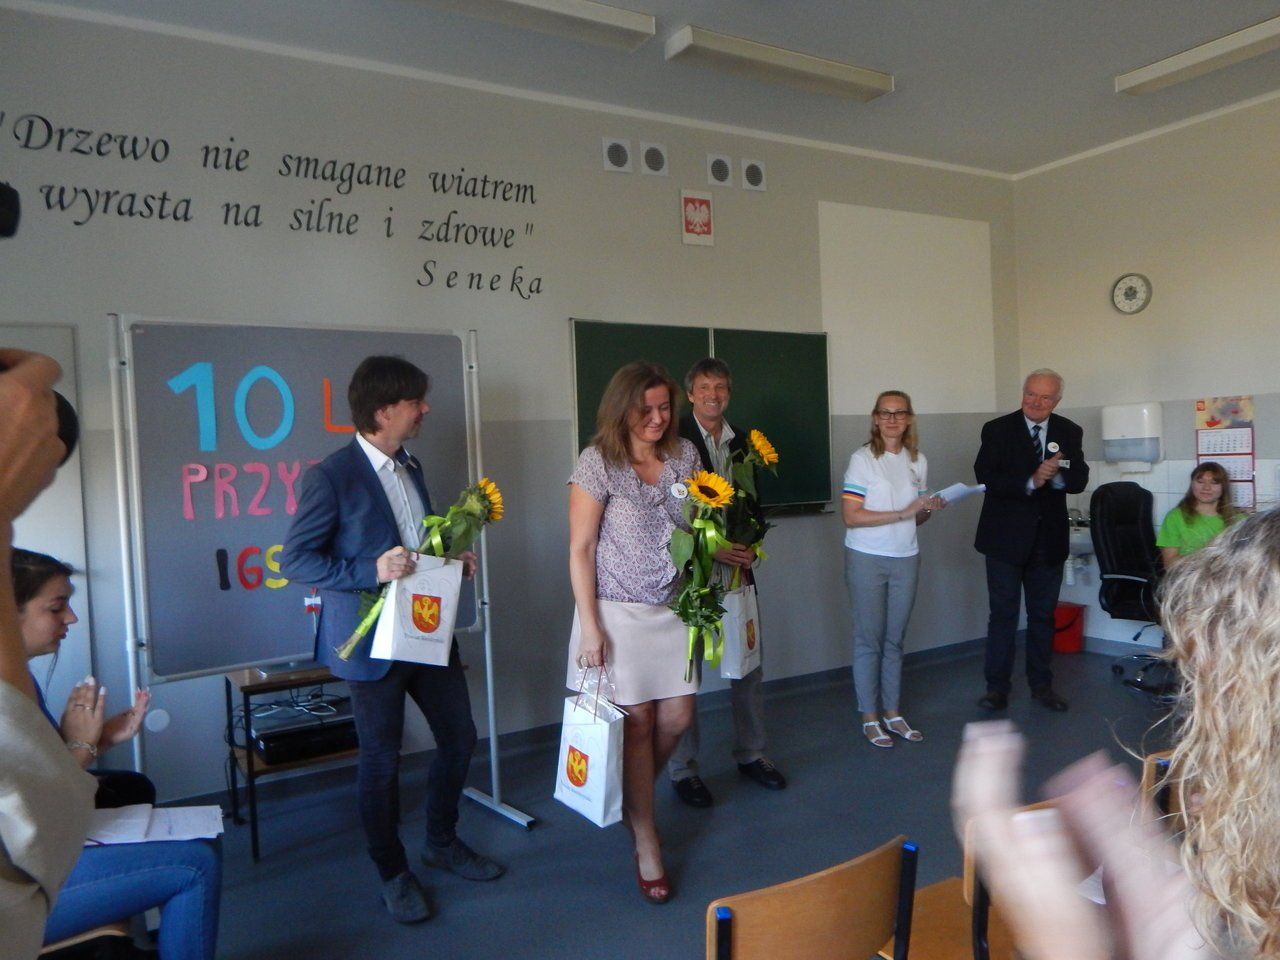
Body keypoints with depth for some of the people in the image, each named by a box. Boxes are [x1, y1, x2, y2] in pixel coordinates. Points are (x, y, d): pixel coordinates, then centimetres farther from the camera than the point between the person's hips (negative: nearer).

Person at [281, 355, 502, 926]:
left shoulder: (410, 466, 10)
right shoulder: (331, 476, -15)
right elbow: (295, 559, -15)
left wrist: (452, 561, 2)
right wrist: (371, 571, -25)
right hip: (372, 640, -7)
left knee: (459, 737, 14)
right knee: (382, 759, 7)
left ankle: (442, 842, 37)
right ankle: (392, 872, 29)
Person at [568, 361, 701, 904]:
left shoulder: (684, 454, 3)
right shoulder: (598, 462, -12)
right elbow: (580, 549, -11)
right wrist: (590, 626, -13)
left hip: (672, 609, 5)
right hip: (619, 612, -5)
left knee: (677, 716, 9)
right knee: (637, 721, 3)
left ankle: (632, 798, 38)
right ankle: (645, 839, 21)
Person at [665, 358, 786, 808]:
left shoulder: (743, 442, 11)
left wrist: (750, 547, -1)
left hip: (738, 568, 6)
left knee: (749, 664, 13)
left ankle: (751, 754, 31)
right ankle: (683, 768, 18)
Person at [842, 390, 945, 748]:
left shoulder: (918, 461, 8)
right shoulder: (862, 459, -9)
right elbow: (851, 516, -16)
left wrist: (929, 510, -5)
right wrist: (903, 513, -20)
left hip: (906, 559, 5)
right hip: (867, 559, -5)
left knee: (894, 639, 12)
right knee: (869, 639, 2)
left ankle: (892, 713, 23)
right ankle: (870, 718, 13)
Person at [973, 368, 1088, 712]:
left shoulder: (1069, 433, 5)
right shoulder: (997, 430, -5)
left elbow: (1080, 480, -1)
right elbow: (985, 477, -15)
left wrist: (1058, 476, -22)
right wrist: (1031, 482, -25)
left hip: (1048, 539, 3)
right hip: (1006, 538, -3)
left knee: (1043, 615, 13)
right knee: (1003, 614, 2)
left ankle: (1041, 685, 26)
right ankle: (997, 687, 10)